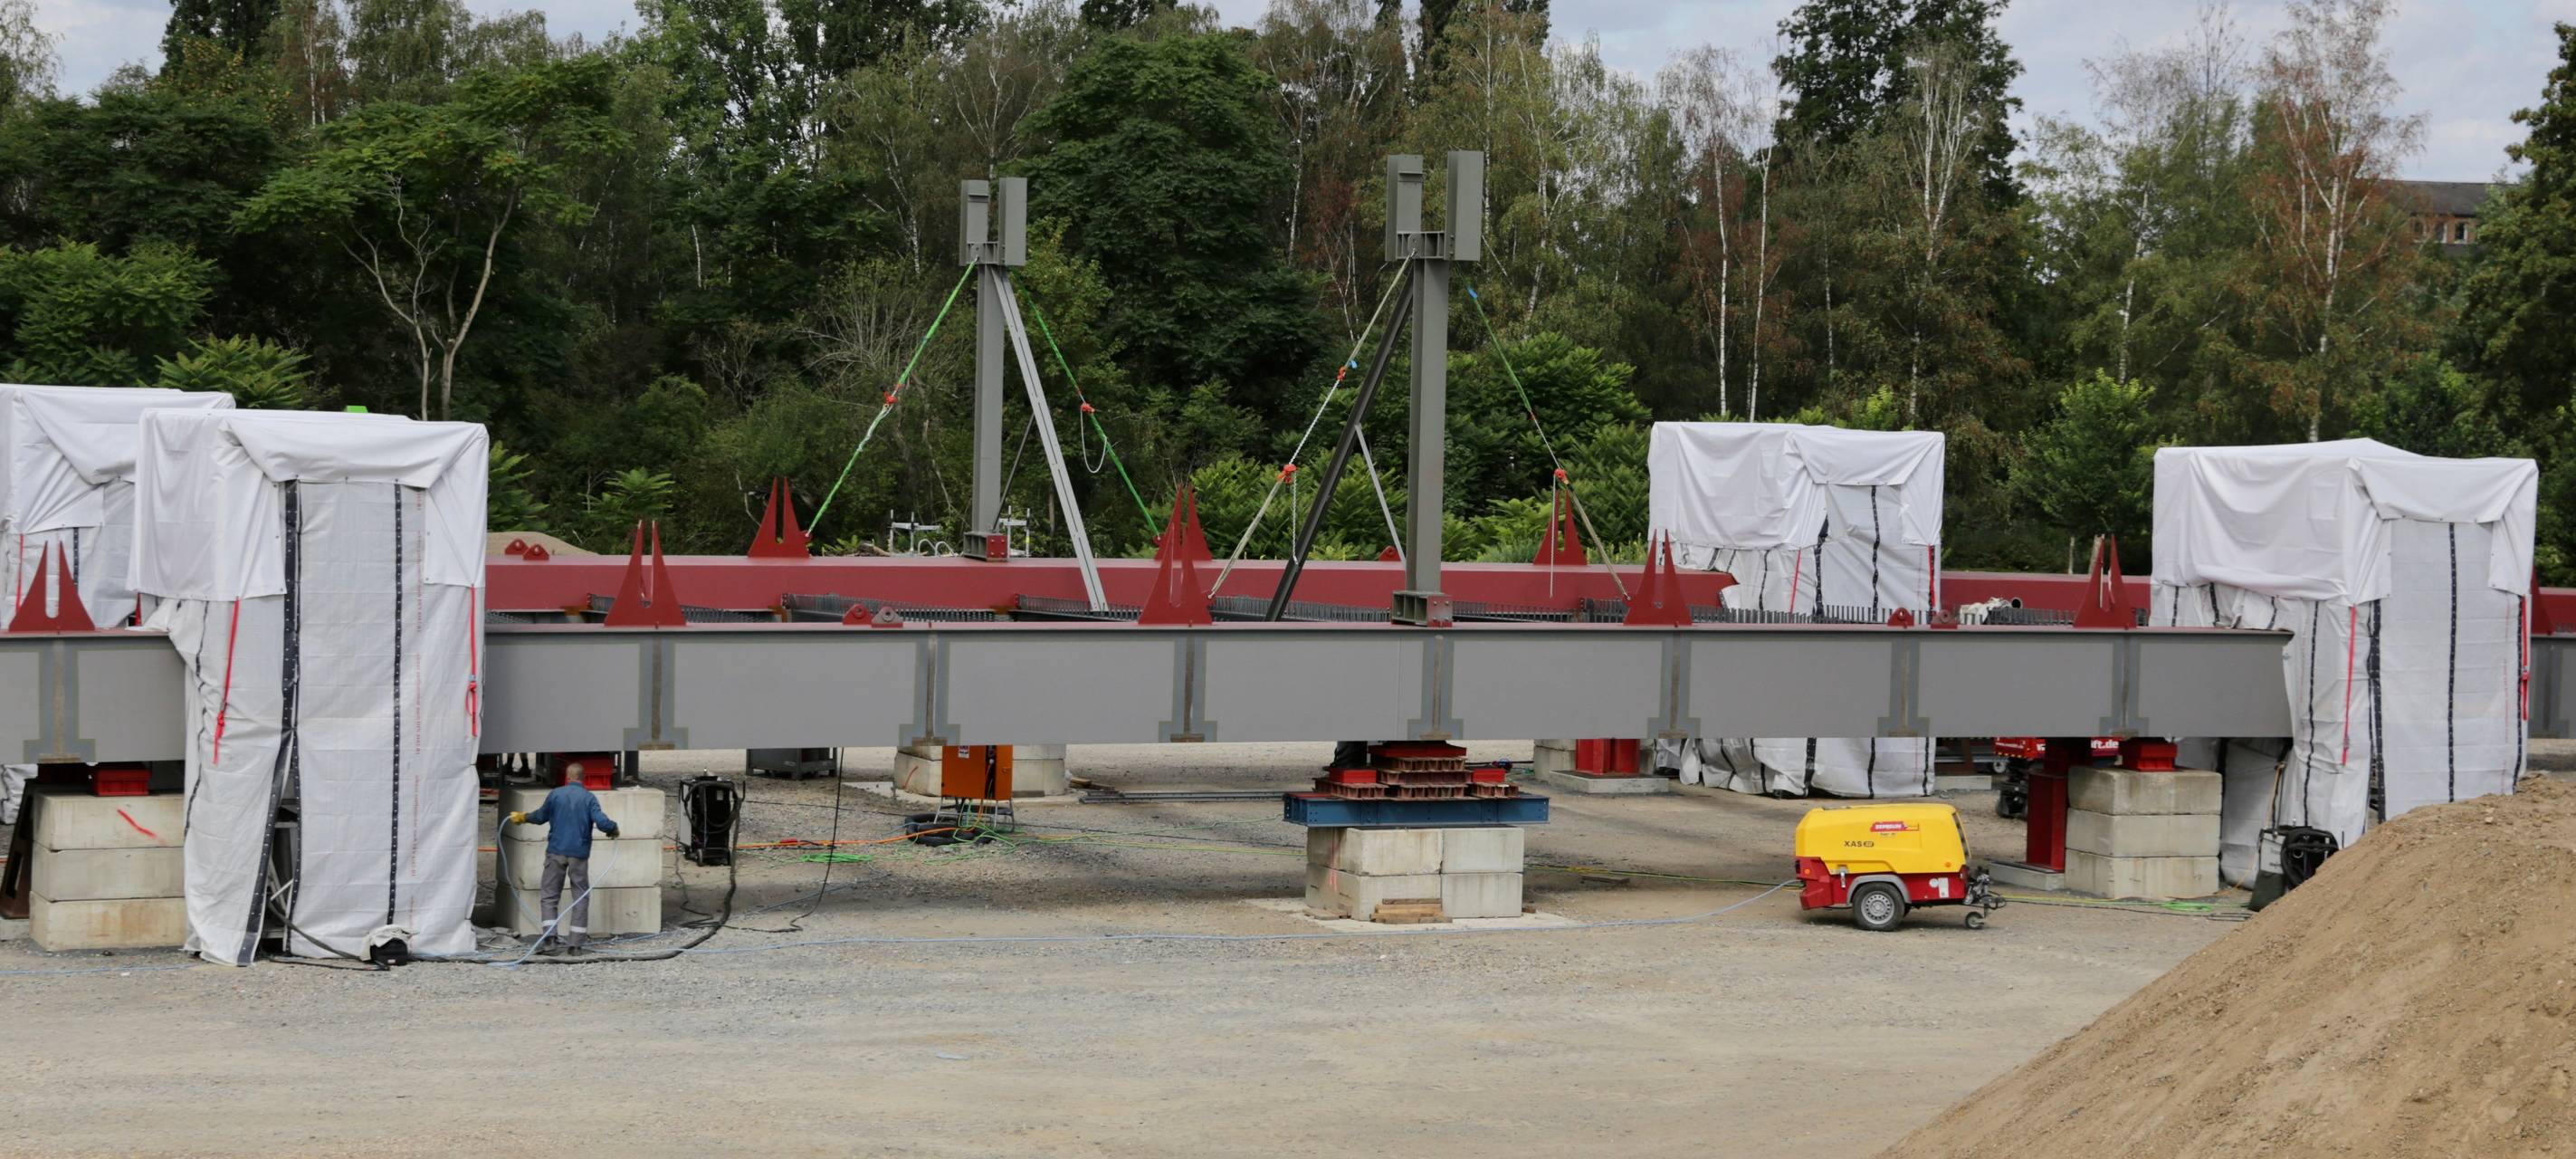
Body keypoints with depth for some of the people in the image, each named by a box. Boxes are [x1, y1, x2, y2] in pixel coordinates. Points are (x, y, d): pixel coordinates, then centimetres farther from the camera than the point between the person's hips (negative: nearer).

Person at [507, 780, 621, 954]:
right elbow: (602, 822, -15)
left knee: (549, 895, 8)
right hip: (579, 854, -1)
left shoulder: (555, 794, 2)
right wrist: (614, 829, 7)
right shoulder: (589, 798, -3)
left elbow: (541, 816, 18)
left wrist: (523, 818, 38)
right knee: (581, 897, 7)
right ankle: (574, 943, 1)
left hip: (556, 851, 1)